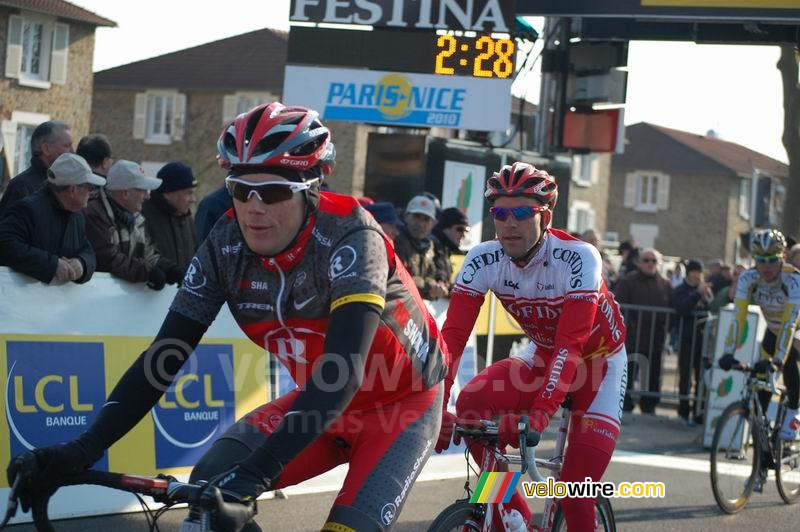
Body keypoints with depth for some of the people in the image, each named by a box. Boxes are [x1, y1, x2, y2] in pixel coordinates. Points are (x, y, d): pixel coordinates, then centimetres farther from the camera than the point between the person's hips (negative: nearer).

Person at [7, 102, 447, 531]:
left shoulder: (348, 237, -30)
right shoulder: (226, 246, -15)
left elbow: (345, 369, -41)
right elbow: (165, 355, -16)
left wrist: (258, 470, -52)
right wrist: (83, 450, -29)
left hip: (402, 404, -5)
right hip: (322, 402, 5)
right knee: (212, 484, -15)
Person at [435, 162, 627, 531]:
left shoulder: (578, 258, -32)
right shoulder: (482, 260, -20)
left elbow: (571, 345, -40)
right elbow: (453, 336, -25)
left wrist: (539, 413, -52)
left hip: (597, 360, -4)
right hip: (543, 355, 4)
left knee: (575, 491, -16)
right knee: (471, 405, -24)